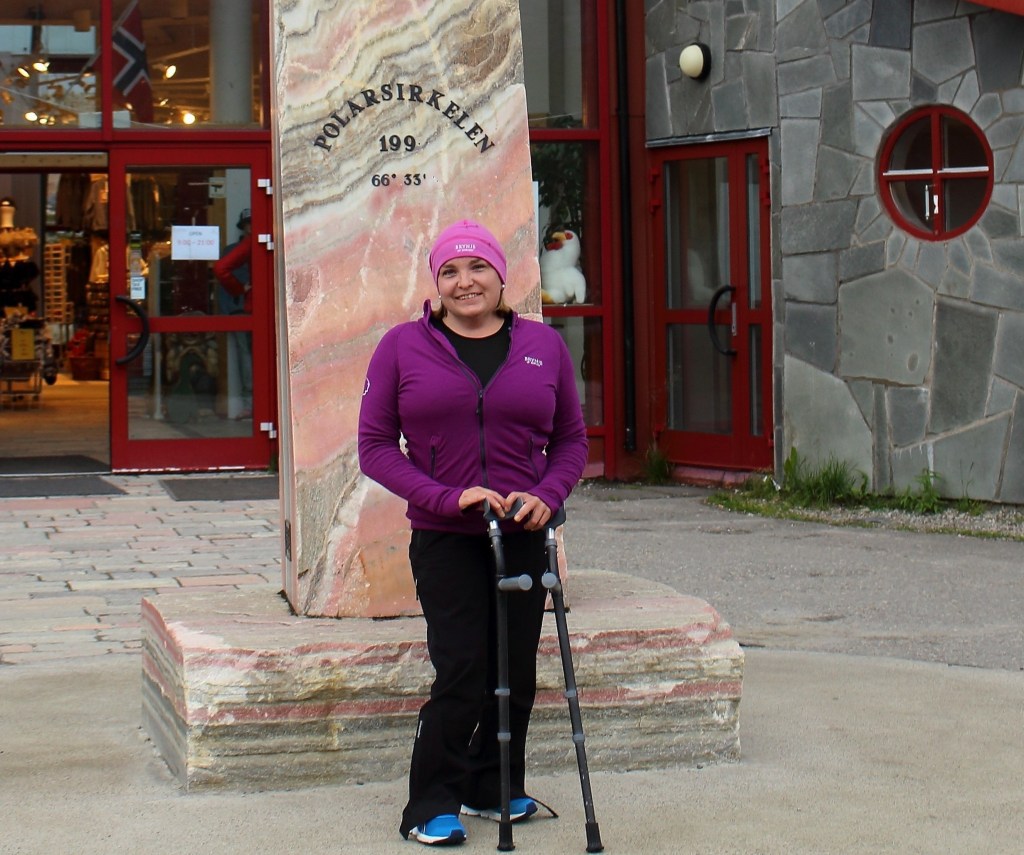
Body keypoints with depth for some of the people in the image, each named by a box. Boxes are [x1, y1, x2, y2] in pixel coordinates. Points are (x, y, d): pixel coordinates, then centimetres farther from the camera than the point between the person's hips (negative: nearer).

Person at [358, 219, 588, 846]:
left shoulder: (545, 346, 6)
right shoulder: (403, 347, 0)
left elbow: (572, 440, 13)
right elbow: (376, 446, -1)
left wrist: (547, 496, -7)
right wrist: (447, 497, -14)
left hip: (523, 537, 3)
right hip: (444, 539, -3)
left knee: (517, 674, 8)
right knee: (462, 674, -8)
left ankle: (496, 789, 27)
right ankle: (433, 805, 7)